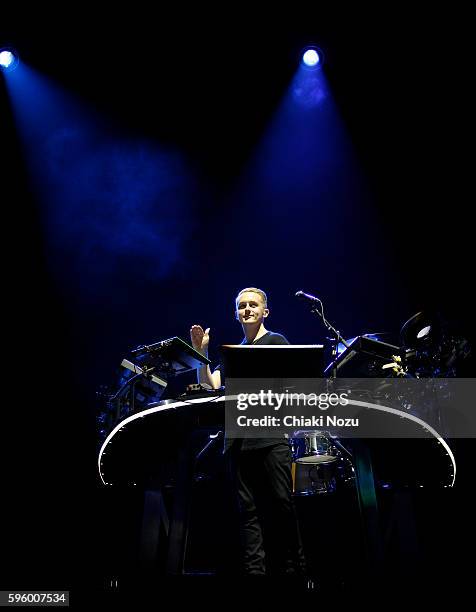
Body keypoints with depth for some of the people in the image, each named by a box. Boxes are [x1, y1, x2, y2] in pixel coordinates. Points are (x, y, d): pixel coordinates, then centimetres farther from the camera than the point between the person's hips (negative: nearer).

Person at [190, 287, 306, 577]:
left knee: (282, 504, -4)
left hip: (272, 436, -4)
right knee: (249, 510, 4)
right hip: (239, 440, 4)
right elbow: (210, 385, 10)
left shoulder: (276, 341, 8)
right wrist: (202, 352, 0)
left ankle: (293, 567, 10)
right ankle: (255, 569, 9)